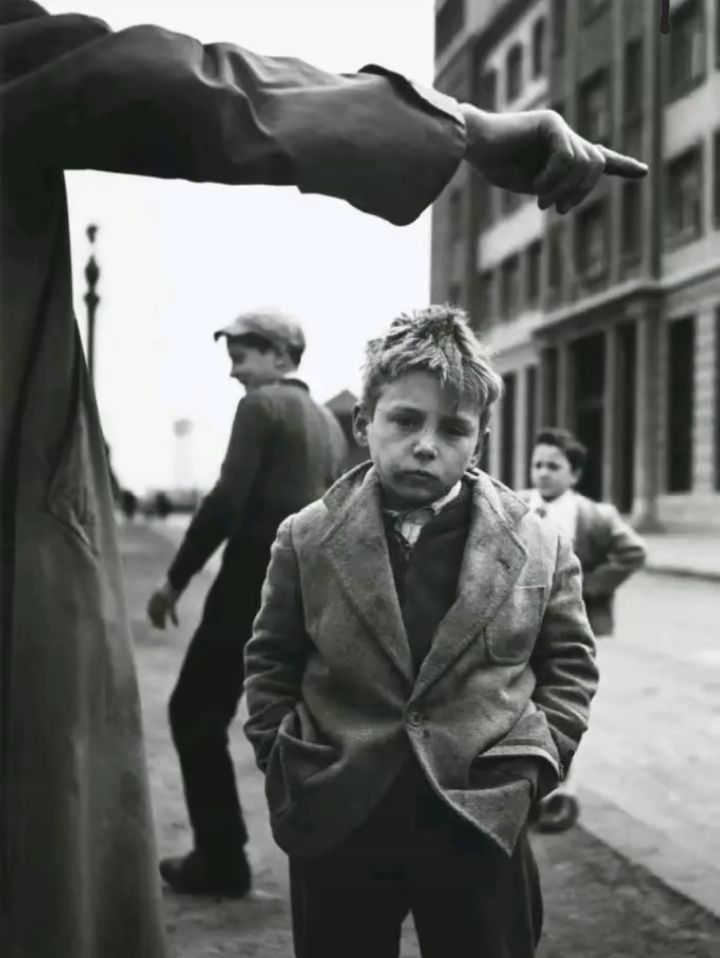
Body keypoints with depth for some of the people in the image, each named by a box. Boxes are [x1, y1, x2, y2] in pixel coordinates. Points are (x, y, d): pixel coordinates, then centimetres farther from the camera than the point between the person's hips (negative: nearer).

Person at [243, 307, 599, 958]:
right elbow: (271, 661, 8)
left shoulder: (537, 548, -2)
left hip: (482, 821, 0)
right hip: (337, 821, 1)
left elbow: (570, 663, 7)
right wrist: (282, 760, 0)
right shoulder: (307, 538, -1)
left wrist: (535, 761, -4)